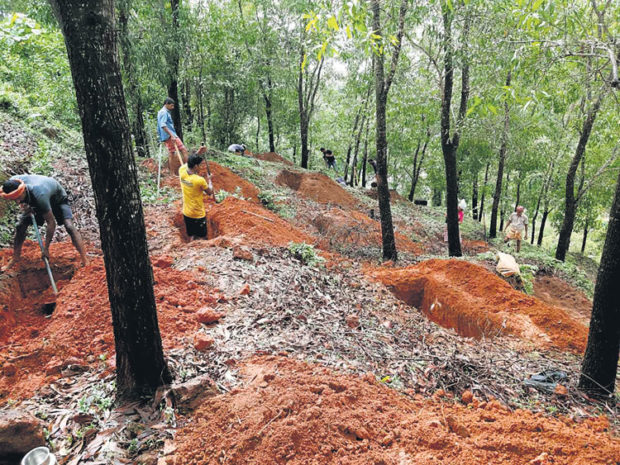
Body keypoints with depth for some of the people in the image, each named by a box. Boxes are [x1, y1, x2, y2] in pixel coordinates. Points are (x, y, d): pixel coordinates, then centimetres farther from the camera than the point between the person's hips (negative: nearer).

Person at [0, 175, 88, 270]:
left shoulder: (39, 195, -45)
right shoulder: (13, 182, -28)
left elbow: (51, 222, -38)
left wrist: (46, 248, -32)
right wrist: (23, 204, -22)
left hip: (58, 199, -6)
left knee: (69, 225, -26)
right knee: (20, 226, -2)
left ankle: (84, 261, -28)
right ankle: (15, 258, 16)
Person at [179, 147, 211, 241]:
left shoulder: (182, 172, -11)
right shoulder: (200, 180, -27)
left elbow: (187, 163, 13)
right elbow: (209, 193, -8)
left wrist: (198, 153, 8)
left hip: (186, 213, 6)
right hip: (198, 215, -6)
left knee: (191, 237, 20)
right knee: (201, 238, 11)